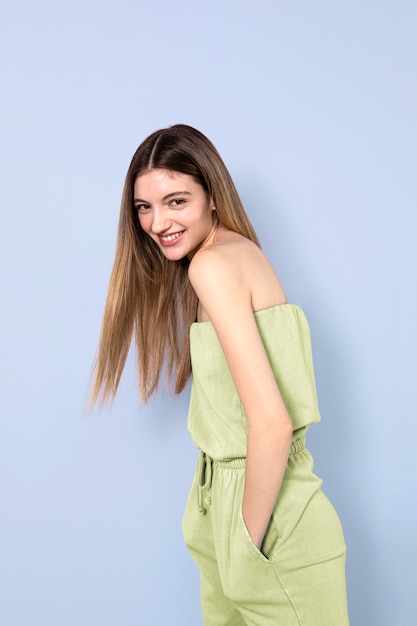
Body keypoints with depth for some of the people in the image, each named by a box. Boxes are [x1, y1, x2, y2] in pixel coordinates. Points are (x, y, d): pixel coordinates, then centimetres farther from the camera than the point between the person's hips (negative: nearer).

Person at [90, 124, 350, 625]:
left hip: (264, 505, -8)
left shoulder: (213, 264, -18)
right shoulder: (240, 249, 9)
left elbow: (273, 424, -25)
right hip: (224, 494, 8)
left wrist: (250, 541, -15)